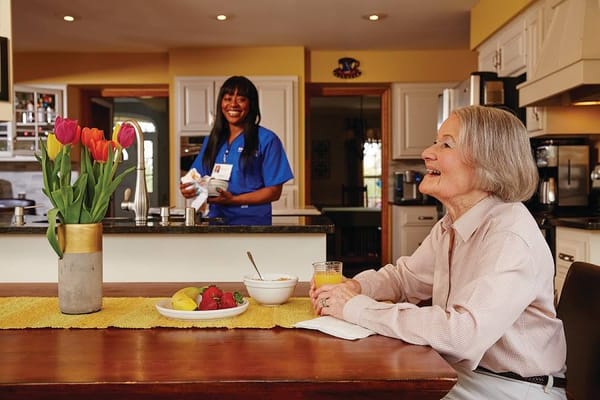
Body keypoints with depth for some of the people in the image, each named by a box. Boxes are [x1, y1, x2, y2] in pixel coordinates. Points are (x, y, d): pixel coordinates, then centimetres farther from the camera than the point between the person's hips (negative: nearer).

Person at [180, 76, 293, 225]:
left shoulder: (267, 140, 1)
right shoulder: (212, 140, 17)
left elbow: (274, 192, -4)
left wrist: (233, 200, -13)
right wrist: (189, 189, -3)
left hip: (251, 222, -4)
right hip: (215, 219, 4)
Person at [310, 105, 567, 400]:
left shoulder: (510, 235, -24)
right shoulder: (450, 226, 3)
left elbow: (463, 333, -34)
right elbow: (404, 276, 15)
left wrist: (357, 307, -27)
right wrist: (355, 287, -7)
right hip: (455, 373, 7)